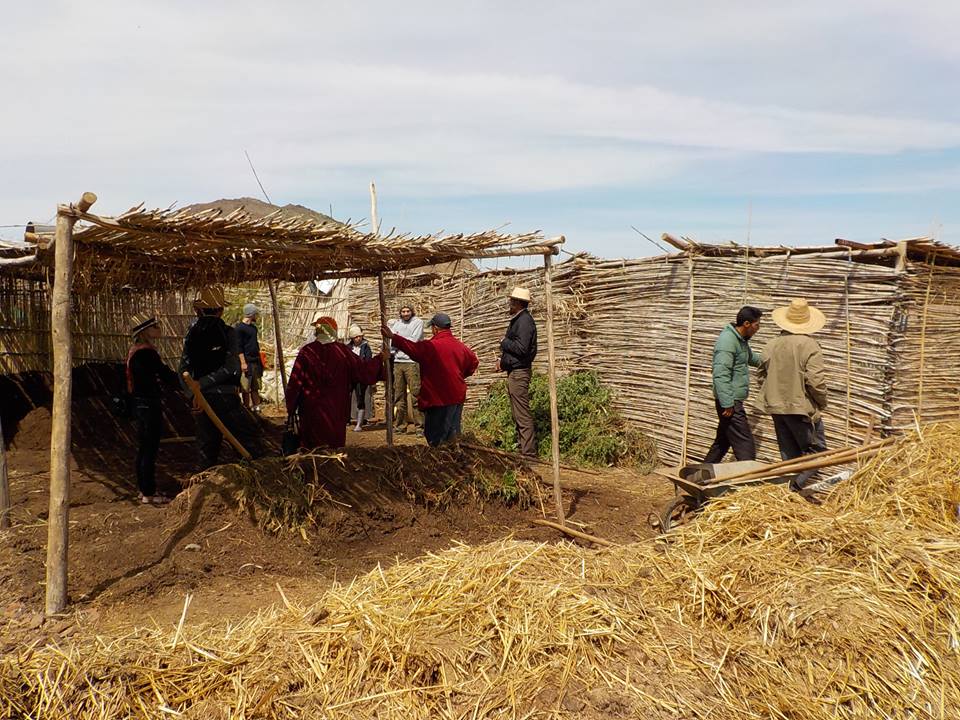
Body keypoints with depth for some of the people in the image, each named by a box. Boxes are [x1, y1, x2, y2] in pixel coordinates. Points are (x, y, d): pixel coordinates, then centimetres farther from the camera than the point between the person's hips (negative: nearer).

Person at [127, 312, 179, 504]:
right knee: (150, 450, -2)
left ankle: (144, 490, 27)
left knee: (143, 449, 17)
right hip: (150, 405, -10)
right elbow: (166, 375, -17)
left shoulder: (135, 351, 12)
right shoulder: (147, 353, -19)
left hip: (141, 404, 10)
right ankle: (149, 493, 6)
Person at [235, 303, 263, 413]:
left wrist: (260, 361, 21)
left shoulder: (253, 327, 15)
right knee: (245, 388, -2)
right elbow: (239, 347, -14)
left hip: (256, 361, 8)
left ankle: (257, 408, 16)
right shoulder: (239, 328, -10)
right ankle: (247, 408, 3)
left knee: (255, 387, 11)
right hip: (247, 362, -8)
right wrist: (243, 362, -18)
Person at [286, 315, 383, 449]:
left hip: (312, 409, -1)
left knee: (311, 449, 8)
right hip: (336, 411, 1)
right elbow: (362, 369, 2)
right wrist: (380, 358, 16)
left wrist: (291, 407, 2)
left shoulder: (307, 352, -7)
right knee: (335, 447, 11)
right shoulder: (342, 351, -5)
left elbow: (295, 381, -6)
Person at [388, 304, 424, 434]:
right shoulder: (395, 324, 18)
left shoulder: (418, 322, 5)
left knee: (415, 394, -9)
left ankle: (420, 425, -8)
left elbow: (413, 341, -6)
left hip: (411, 361, -4)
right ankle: (400, 425, 11)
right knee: (399, 395, 6)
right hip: (397, 361, 5)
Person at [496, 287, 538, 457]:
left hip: (519, 372, -11)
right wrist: (503, 361, 7)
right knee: (517, 414, 15)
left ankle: (529, 453, -6)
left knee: (522, 414, -9)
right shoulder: (518, 320, 16)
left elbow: (521, 348, -24)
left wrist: (504, 342, -9)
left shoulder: (524, 320, -15)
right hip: (514, 371, 11)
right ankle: (523, 448, 22)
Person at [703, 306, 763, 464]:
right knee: (745, 445, -10)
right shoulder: (727, 340, -18)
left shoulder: (741, 340, 15)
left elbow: (752, 358, 38)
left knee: (723, 442, 17)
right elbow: (720, 375, -25)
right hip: (730, 402, -11)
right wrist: (727, 403, -26)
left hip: (732, 400, 11)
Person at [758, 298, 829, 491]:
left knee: (789, 455, 15)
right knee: (816, 450, 4)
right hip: (801, 407, -6)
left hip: (775, 407, 6)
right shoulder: (809, 345, -14)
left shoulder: (771, 345, 4)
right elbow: (816, 380, -18)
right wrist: (822, 403, -2)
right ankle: (795, 486, -12)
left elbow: (764, 374, 13)